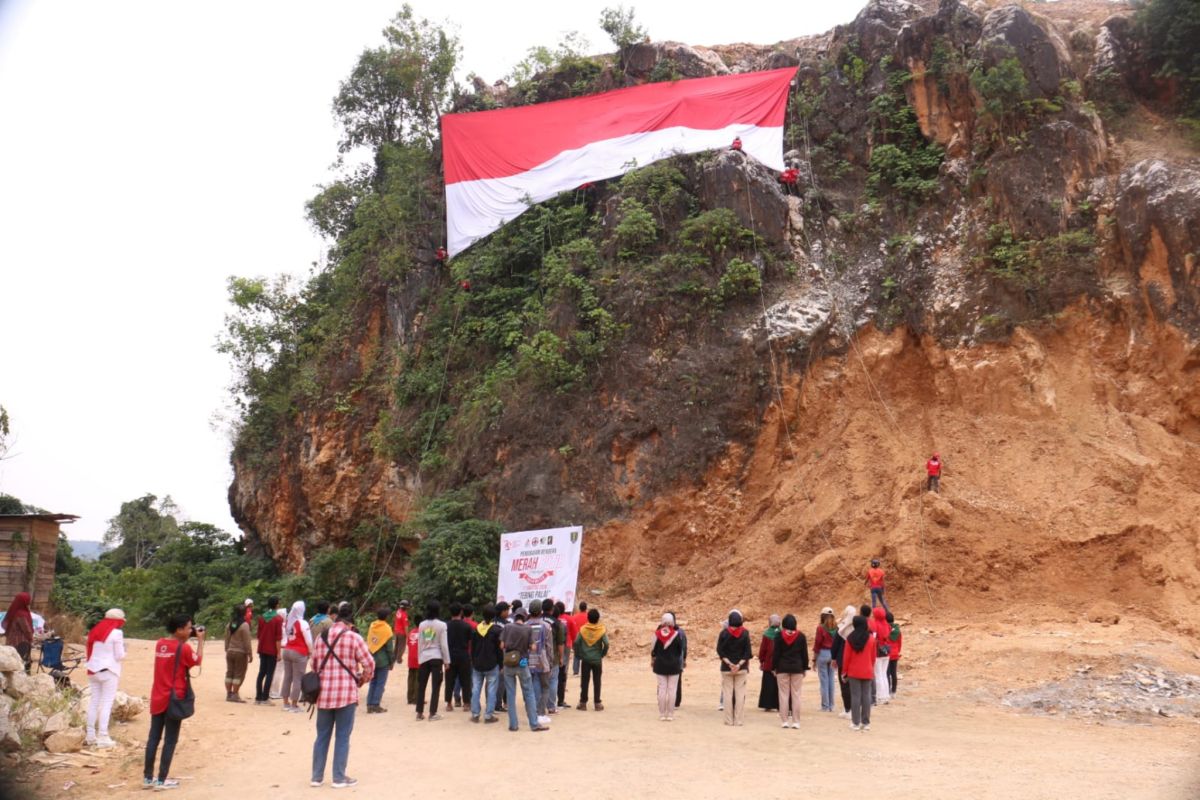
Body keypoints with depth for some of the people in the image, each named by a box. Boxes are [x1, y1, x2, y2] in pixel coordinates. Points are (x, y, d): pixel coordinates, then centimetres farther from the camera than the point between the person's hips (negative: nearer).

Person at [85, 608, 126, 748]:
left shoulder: (95, 631, 10)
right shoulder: (116, 633, -10)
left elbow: (90, 651, 14)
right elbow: (120, 656, -7)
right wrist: (123, 650, 11)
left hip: (93, 670, 6)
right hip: (108, 671, -6)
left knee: (94, 701, 11)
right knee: (107, 703, -3)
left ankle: (90, 735, 16)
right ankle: (103, 737, -5)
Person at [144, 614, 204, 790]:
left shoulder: (160, 644, 4)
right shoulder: (183, 648, -16)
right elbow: (198, 660, 0)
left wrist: (186, 640, 14)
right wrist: (200, 640, 5)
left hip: (158, 698, 7)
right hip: (174, 699, -7)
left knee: (153, 738, 12)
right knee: (170, 741, 2)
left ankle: (147, 777, 18)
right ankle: (161, 780, 5)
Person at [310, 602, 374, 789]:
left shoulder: (321, 637, 8)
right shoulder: (353, 637, -6)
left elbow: (314, 665, 14)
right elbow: (369, 664, -6)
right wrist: (362, 681, 11)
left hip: (323, 692, 4)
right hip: (346, 693, -4)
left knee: (322, 736, 13)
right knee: (342, 737, 4)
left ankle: (317, 776, 19)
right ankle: (339, 778, 9)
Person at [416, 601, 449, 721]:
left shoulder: (422, 625, 3)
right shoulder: (441, 625, -8)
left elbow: (419, 644, 6)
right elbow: (444, 644, -7)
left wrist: (419, 659, 15)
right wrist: (446, 660, 0)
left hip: (424, 657, 4)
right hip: (436, 657, -4)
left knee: (421, 685, 10)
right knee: (436, 686, 2)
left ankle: (419, 712, 14)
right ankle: (432, 713, 1)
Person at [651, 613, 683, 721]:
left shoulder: (657, 634, -6)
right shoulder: (676, 634, -9)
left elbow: (653, 649, 1)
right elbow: (681, 650, -1)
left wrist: (652, 660, 19)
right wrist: (681, 664, 16)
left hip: (660, 665, 1)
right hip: (674, 665, -1)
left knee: (662, 689, 7)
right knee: (672, 690, 4)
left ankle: (662, 714, 9)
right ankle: (670, 714, 5)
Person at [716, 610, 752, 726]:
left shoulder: (724, 633, -5)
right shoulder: (745, 633, -3)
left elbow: (719, 650, -8)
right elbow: (748, 652, -7)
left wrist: (729, 663, -10)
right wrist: (739, 664, -10)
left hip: (726, 668, 0)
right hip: (741, 668, 0)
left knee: (727, 693, 5)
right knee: (740, 693, 6)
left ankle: (729, 720, 6)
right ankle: (738, 720, 5)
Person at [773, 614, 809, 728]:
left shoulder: (779, 635, -3)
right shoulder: (801, 636, 0)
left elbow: (775, 653, -2)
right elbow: (804, 654, 3)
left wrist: (774, 667, 6)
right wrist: (804, 668, 12)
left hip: (782, 668, -1)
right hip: (797, 668, 1)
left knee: (784, 694, 4)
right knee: (796, 694, 4)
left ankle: (785, 720, 2)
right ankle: (796, 721, 3)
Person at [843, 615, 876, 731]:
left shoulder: (850, 638, -8)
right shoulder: (871, 638, -1)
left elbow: (846, 656, -5)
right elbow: (873, 656, 5)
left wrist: (845, 671, 5)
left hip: (854, 672, -2)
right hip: (867, 672, 2)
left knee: (855, 696, 2)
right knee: (866, 695, 7)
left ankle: (856, 723, 3)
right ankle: (866, 723, 9)